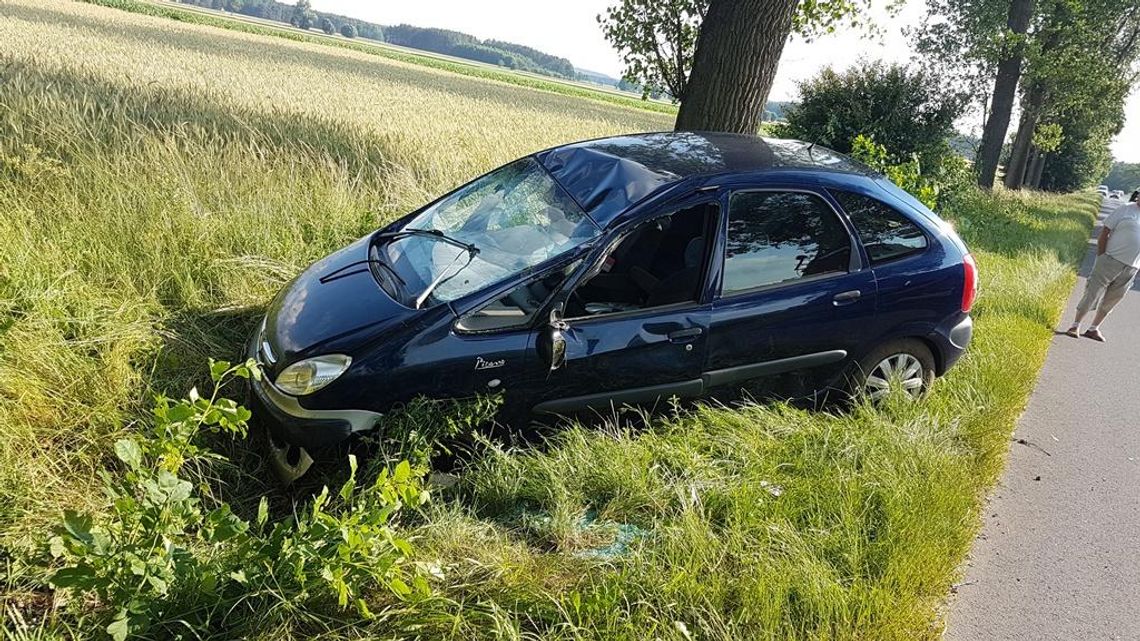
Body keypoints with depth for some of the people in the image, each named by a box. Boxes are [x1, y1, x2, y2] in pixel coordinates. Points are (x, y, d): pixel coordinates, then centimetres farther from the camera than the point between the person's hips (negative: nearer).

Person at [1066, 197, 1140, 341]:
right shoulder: (1126, 209, -3)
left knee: (1111, 301, 10)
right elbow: (1104, 233, -5)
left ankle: (1093, 329, 21)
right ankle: (1075, 325, 5)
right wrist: (1101, 257, -9)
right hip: (1111, 260, -5)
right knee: (1093, 293, -3)